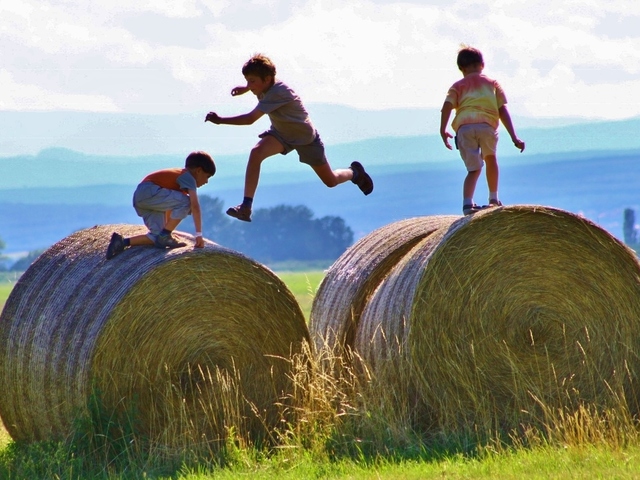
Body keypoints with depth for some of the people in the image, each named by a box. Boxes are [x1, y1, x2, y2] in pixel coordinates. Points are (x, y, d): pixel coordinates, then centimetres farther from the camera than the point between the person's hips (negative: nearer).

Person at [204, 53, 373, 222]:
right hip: (281, 133, 6)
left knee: (331, 181, 9)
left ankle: (354, 172, 44)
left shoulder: (278, 93, -40)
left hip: (306, 138, -6)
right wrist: (245, 88, -1)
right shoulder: (267, 85, -15)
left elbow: (250, 119, -48)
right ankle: (246, 207, -23)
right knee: (256, 153, -24)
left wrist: (220, 120, -48)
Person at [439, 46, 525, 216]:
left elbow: (447, 106, 5)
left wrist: (443, 130, 0)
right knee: (490, 158, 27)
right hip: (487, 125, 0)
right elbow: (503, 111, 14)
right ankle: (493, 199, 25)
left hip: (464, 127, 0)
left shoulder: (458, 86, 25)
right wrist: (514, 137, 12)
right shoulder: (492, 84, 25)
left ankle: (467, 203, -17)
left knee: (474, 169, 6)